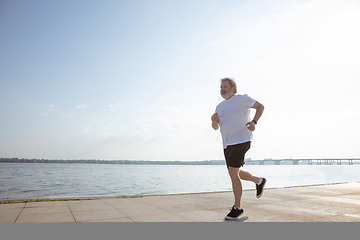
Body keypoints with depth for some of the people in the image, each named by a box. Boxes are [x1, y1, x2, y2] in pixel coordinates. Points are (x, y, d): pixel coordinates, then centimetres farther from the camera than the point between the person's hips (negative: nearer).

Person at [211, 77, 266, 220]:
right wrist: (214, 121, -9)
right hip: (227, 144, 8)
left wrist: (254, 122, -11)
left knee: (233, 172, -15)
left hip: (241, 141, -8)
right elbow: (216, 127, 15)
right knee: (234, 173, 15)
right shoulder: (220, 106, 16)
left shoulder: (242, 99, -1)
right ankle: (259, 181, 40)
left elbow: (260, 106, 5)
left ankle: (237, 207, -1)